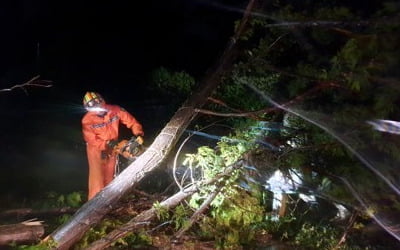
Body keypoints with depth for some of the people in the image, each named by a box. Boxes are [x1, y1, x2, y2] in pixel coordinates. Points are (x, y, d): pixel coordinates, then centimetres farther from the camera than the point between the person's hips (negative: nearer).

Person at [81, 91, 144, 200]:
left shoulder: (115, 110, -18)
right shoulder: (87, 120, -23)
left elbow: (131, 121, -13)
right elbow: (91, 140, -20)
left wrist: (139, 134, -28)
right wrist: (106, 144, -33)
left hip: (112, 149, 4)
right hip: (97, 150, -3)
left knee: (109, 177, 14)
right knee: (97, 177, -10)